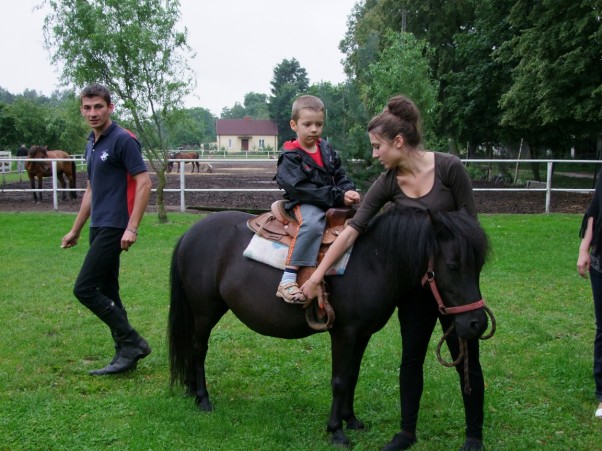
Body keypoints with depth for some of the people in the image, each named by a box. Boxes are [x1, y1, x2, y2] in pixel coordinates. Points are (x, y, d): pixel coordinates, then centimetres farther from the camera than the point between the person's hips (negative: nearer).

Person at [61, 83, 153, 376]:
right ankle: (125, 355, 18)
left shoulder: (123, 140, -11)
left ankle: (132, 342, -2)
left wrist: (132, 228, -22)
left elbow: (144, 183, -16)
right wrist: (75, 230, 23)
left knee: (84, 289, -11)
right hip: (98, 227, 9)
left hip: (114, 228, -9)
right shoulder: (91, 144, 15)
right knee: (106, 291, 10)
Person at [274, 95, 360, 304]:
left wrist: (349, 191, -10)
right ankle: (287, 280, -41)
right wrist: (338, 197, -23)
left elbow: (340, 175, 15)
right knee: (312, 222, -38)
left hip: (332, 203, 8)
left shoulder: (327, 149, 12)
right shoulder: (290, 156, -9)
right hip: (303, 204, -7)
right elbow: (301, 189, -19)